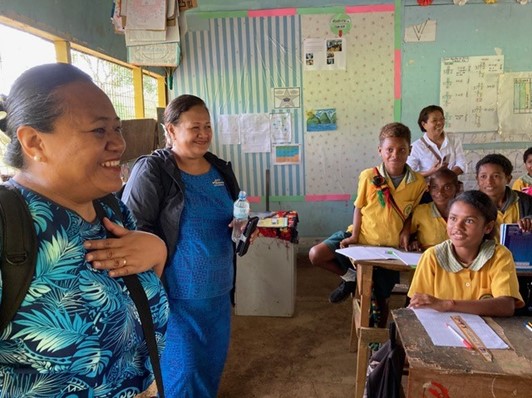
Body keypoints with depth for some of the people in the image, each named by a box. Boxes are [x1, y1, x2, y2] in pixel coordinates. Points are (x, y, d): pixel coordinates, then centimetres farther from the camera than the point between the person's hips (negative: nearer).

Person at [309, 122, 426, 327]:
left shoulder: (419, 183, -11)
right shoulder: (368, 176, -13)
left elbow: (414, 214, 2)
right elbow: (359, 207, -2)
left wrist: (406, 233, -15)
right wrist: (354, 235, -11)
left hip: (389, 246, 0)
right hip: (361, 237, 1)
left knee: (380, 300, 12)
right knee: (316, 255, -18)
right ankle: (350, 277, 9)